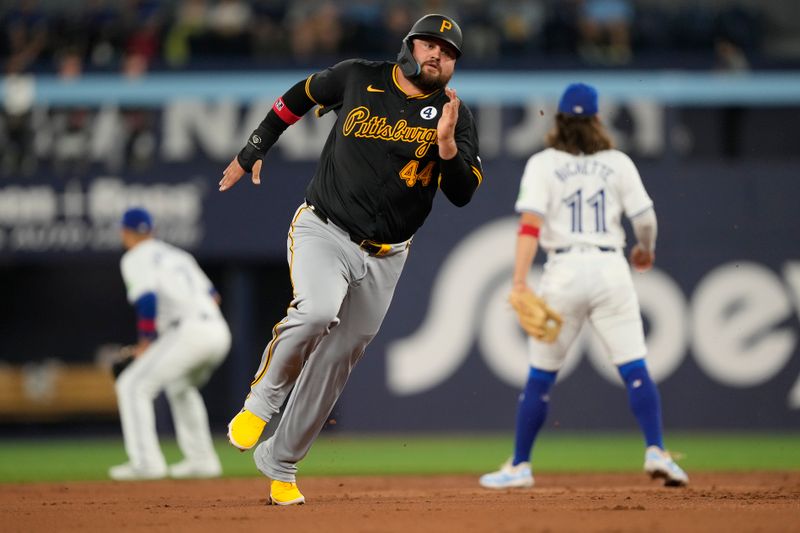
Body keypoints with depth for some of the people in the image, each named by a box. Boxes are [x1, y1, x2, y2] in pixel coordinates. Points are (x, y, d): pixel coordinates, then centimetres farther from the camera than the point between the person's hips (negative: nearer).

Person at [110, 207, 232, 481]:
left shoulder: (136, 258, 4)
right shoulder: (179, 255, 29)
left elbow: (147, 298, -13)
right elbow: (212, 296, 28)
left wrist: (146, 341, -4)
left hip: (188, 332, -8)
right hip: (219, 333, 8)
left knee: (132, 386, -2)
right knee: (180, 386, 33)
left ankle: (146, 461, -15)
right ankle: (201, 459, 25)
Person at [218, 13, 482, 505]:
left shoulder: (456, 116, -3)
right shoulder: (358, 78, -2)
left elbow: (463, 194, -12)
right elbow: (301, 96, 16)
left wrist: (447, 143, -29)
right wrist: (252, 151, 15)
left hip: (384, 258, 2)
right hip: (323, 232, -2)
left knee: (334, 365, 6)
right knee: (317, 312, -32)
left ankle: (280, 464, 21)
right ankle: (261, 400, -8)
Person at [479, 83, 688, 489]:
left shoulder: (543, 164, 0)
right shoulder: (618, 163, 4)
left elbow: (530, 223, -11)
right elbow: (646, 220, 4)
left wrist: (520, 281, -17)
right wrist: (646, 251, 25)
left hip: (563, 270, -1)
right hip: (610, 269, 1)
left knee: (540, 376, 9)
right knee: (635, 370, 2)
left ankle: (520, 466, 13)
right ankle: (656, 452, -12)